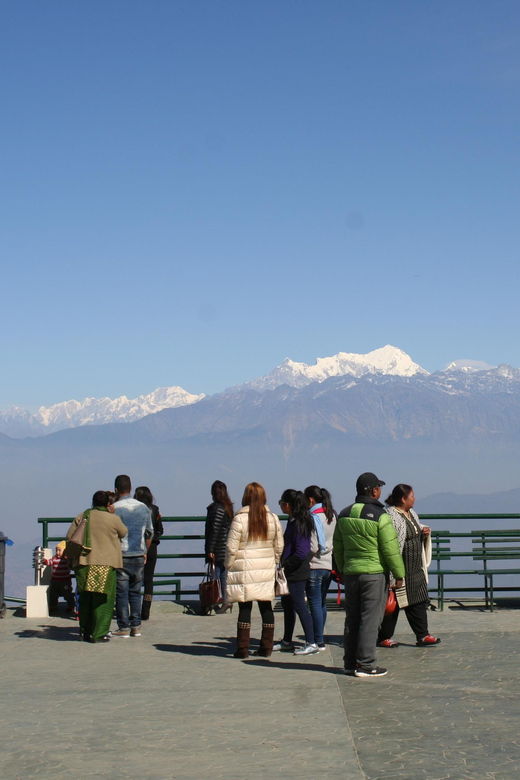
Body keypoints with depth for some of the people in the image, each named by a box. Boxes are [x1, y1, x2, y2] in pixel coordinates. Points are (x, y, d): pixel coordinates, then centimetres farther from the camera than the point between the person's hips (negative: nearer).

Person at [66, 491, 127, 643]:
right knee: (103, 600, 2)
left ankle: (85, 632, 21)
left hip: (84, 563, 4)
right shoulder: (113, 519, -5)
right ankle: (99, 633, 0)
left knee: (85, 598, 14)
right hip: (106, 564, -4)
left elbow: (70, 537, 5)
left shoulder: (81, 517, 4)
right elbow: (124, 533, 11)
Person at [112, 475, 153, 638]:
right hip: (139, 556, 4)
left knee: (121, 593, 2)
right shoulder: (143, 508, 6)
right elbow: (149, 533, 13)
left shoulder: (114, 508, -9)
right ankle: (136, 626, 12)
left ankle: (124, 628, 3)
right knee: (135, 592, 13)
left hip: (121, 556, -4)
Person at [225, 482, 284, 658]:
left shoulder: (239, 519, -9)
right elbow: (279, 546, 9)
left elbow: (231, 547, -8)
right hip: (267, 569, 4)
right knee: (266, 607, 9)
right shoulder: (273, 518, 4)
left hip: (245, 570, -4)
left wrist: (229, 566, 4)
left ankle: (243, 648, 3)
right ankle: (266, 647, 14)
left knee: (244, 608, 1)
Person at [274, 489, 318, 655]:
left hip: (296, 573, -11)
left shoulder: (297, 524, -19)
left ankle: (311, 643, 2)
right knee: (287, 603, 17)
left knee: (299, 606, -4)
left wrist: (284, 566, -19)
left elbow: (301, 552, -25)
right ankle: (287, 642, 27)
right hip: (292, 572, 11)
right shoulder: (293, 521, 11)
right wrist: (284, 566, 16)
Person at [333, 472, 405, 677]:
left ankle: (350, 662, 19)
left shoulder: (344, 515, 8)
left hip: (350, 573, 6)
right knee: (370, 619, -2)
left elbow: (337, 547, 15)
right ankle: (365, 664, -2)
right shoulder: (380, 516, -12)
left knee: (352, 618, 13)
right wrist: (399, 574, -2)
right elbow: (391, 549, -11)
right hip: (374, 573, -6)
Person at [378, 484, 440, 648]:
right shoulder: (391, 517, -17)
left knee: (419, 603, 9)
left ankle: (422, 636, 15)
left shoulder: (412, 513, 13)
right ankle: (384, 637, 13)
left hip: (415, 570, 9)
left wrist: (424, 533, 5)